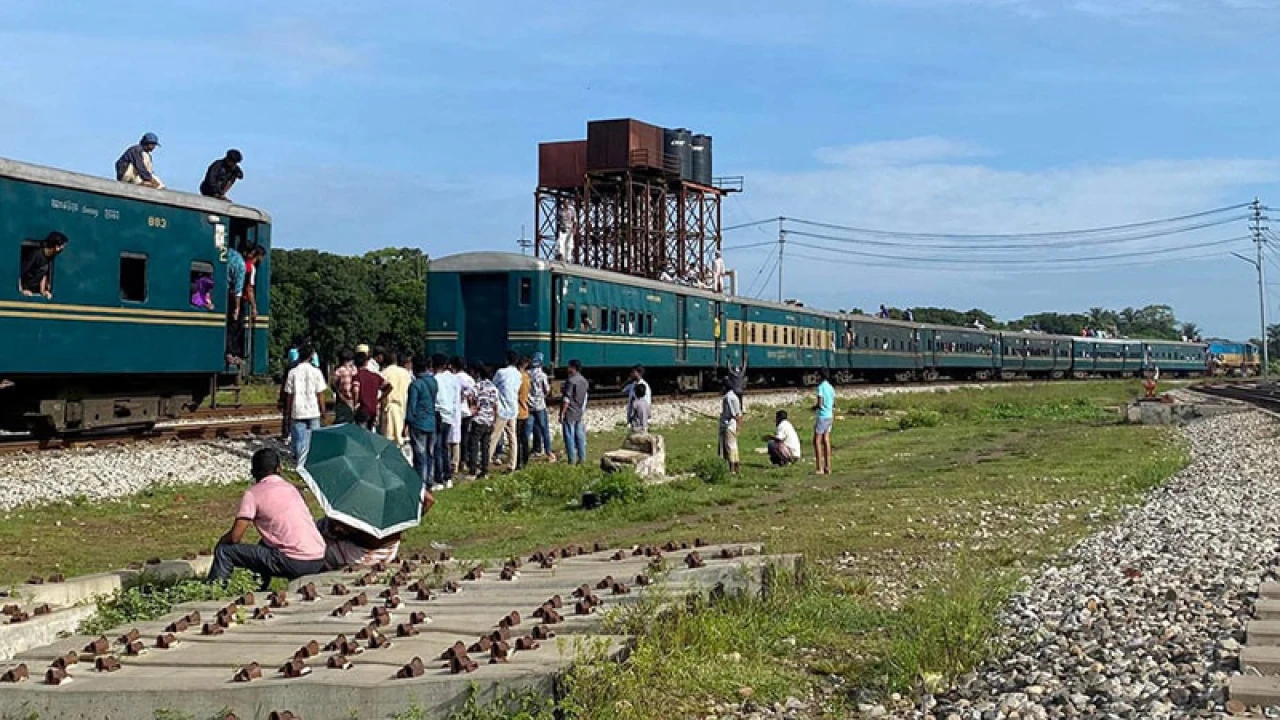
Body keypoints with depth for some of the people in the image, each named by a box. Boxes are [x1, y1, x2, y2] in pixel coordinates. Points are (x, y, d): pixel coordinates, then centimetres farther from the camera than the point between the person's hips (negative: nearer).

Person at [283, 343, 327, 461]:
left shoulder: (292, 372, -2)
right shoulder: (316, 372, -4)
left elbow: (289, 395, 1)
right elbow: (320, 394, -3)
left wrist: (288, 411, 9)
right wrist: (323, 410, 6)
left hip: (297, 412, 0)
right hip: (313, 411, 0)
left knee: (299, 439, 5)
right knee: (313, 439, 8)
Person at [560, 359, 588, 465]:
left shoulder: (571, 380, -16)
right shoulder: (584, 381, 9)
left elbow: (566, 399, -18)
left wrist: (562, 413, -14)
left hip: (570, 414, -7)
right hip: (580, 413, 7)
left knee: (570, 437, -2)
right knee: (580, 437, 10)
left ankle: (572, 460, -1)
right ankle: (582, 459, 13)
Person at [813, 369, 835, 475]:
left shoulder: (821, 387, -14)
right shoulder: (831, 387, 10)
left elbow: (820, 404, -19)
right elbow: (834, 404, 15)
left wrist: (814, 407, 1)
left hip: (822, 416, -8)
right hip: (829, 416, 8)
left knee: (817, 441, -4)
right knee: (826, 440, 9)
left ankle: (820, 468, -9)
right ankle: (827, 467, 8)